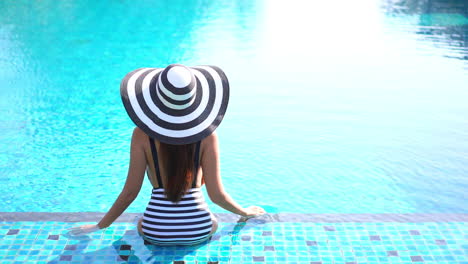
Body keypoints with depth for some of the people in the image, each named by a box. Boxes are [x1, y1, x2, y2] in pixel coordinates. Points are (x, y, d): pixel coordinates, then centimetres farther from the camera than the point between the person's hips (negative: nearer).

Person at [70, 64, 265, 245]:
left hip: (156, 231, 0)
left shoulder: (143, 134, -11)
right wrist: (245, 212, 13)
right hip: (198, 230, 1)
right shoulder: (206, 135, -11)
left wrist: (100, 226, 9)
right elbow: (216, 194, -8)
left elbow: (131, 191, -7)